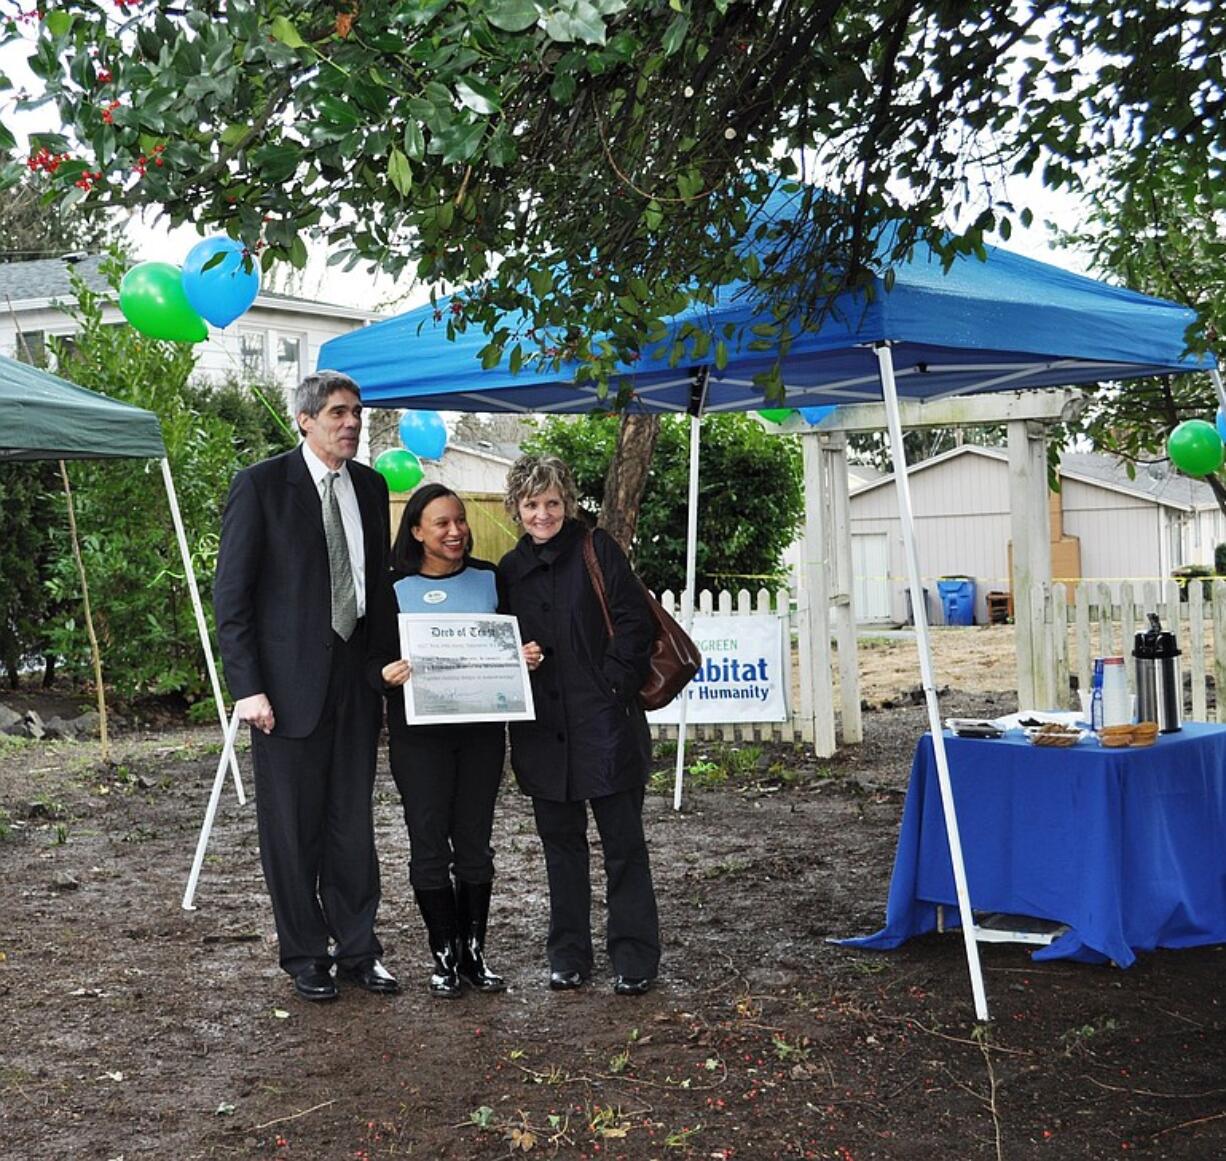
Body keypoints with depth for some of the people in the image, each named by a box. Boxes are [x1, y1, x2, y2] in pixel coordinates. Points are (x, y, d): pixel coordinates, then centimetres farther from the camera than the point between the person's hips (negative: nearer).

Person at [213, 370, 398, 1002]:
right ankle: (306, 956, 18)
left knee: (354, 822, 10)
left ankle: (357, 949, 22)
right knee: (293, 827, 5)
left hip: (356, 676, 5)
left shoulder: (370, 486, 10)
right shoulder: (261, 486, -7)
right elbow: (231, 592, -8)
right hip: (290, 680, -5)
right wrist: (247, 686, -14)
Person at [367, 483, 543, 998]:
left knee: (475, 844, 8)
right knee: (429, 845, 0)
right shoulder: (395, 589, -2)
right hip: (420, 735, -2)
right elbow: (374, 660, -2)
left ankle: (474, 952, 20)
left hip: (482, 728, 2)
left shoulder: (489, 579, 6)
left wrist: (527, 657, -8)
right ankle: (445, 956, 13)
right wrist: (388, 674, -25)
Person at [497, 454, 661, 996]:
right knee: (561, 843, 12)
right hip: (543, 729, 4)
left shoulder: (597, 550, -2)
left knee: (623, 841, 1)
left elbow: (634, 622, -6)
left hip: (604, 723, -4)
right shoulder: (510, 570, 11)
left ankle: (634, 957, 9)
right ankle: (568, 956, 21)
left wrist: (613, 685, -11)